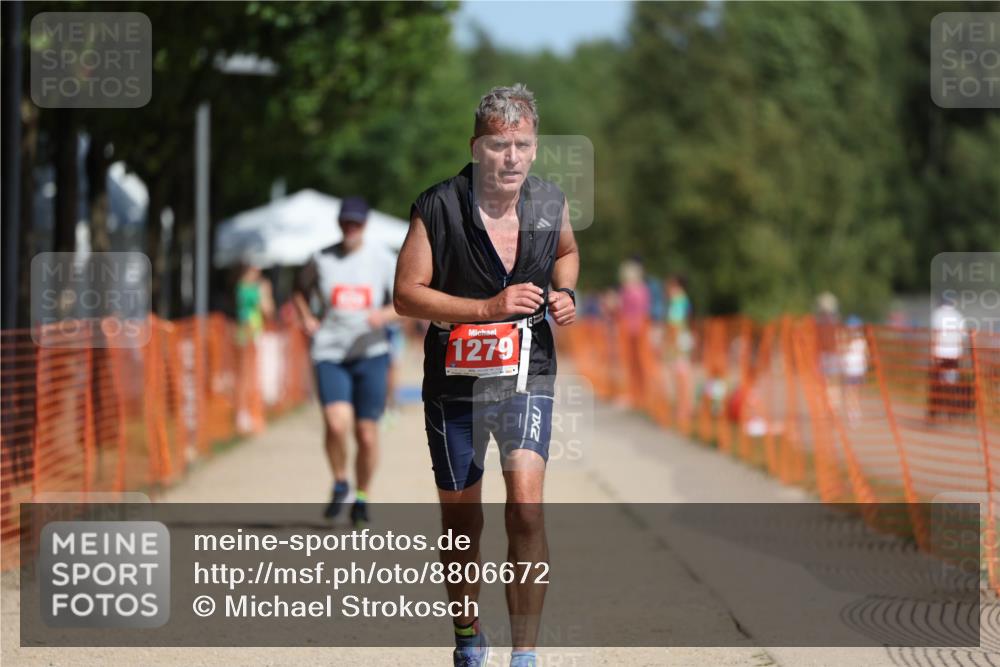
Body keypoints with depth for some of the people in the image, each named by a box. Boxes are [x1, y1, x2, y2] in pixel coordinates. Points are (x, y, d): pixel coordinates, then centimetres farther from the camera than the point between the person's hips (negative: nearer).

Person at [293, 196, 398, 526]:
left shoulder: (383, 259, 1)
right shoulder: (322, 259, 4)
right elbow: (300, 290, 22)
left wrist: (385, 314, -17)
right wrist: (306, 318, 5)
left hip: (371, 354, 0)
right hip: (330, 353, 0)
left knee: (367, 434, 1)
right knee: (336, 424, -19)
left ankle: (362, 498, 21)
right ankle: (340, 484, 7)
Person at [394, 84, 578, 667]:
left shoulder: (550, 204, -3)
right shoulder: (438, 209, -14)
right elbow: (407, 293, -11)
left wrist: (565, 296, -2)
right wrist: (488, 307, -21)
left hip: (527, 378, 1)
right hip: (455, 383, -1)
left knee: (526, 506, -18)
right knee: (461, 521, 12)